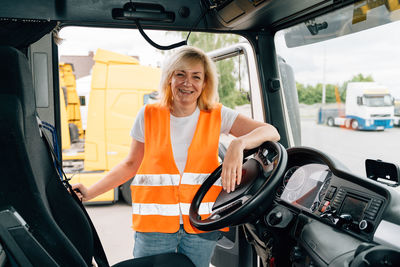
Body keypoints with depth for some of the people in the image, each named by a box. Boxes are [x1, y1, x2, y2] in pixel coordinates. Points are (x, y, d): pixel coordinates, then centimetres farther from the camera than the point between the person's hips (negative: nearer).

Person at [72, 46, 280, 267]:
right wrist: (89, 193, 4)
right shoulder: (148, 116, 2)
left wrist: (238, 144, -26)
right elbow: (131, 164, 10)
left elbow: (271, 133, -7)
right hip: (154, 223, 0)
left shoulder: (217, 116, 0)